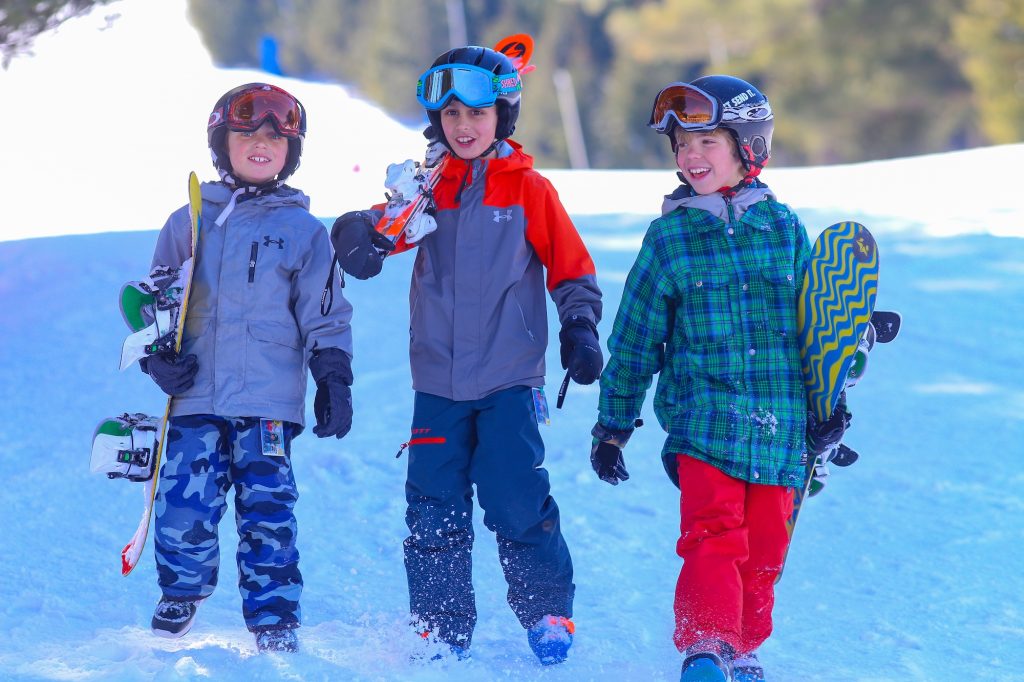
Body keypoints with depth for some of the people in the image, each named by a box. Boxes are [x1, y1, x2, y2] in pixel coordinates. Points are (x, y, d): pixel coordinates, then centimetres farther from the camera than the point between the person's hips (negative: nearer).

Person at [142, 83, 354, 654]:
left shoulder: (304, 231, 8)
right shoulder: (188, 222, 12)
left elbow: (325, 315, 8)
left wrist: (334, 380, -1)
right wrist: (157, 355, 2)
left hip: (268, 402, -2)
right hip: (195, 398, 2)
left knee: (267, 514, -7)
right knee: (183, 512, -3)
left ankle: (275, 627, 2)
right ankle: (179, 600, 23)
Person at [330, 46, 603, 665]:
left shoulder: (528, 188, 2)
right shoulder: (429, 186, 10)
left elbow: (573, 270, 6)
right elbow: (385, 221, -1)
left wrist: (580, 329, -9)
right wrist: (359, 234, -24)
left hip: (509, 380, -3)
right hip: (438, 380, 3)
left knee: (516, 499, -10)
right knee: (434, 509, 4)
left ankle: (549, 614, 7)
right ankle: (442, 631, 14)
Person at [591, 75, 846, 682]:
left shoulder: (784, 227, 7)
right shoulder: (670, 235, 3)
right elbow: (635, 337, 9)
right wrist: (614, 424, 10)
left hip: (779, 427, 2)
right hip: (703, 419, -2)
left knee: (763, 549, 7)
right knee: (714, 538, -18)